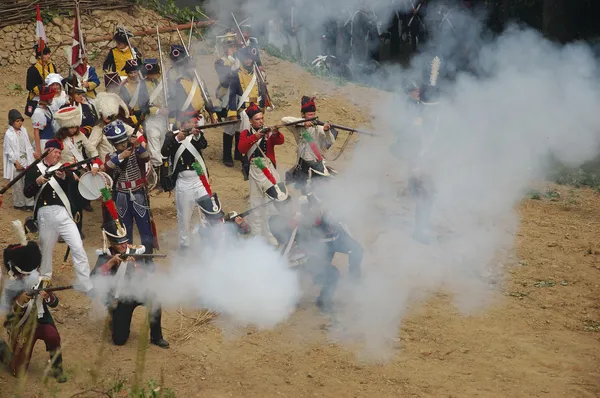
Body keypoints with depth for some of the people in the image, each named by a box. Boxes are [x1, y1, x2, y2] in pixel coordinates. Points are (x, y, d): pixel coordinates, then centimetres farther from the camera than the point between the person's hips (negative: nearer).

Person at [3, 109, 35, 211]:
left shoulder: (23, 130, 3)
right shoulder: (9, 134, -12)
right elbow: (8, 150, -12)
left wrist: (30, 158, 4)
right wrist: (16, 162, -14)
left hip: (26, 161, 5)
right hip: (16, 163, -5)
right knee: (18, 184, 4)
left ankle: (30, 203, 16)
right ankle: (19, 203, 18)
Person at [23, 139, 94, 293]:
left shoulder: (64, 168, 9)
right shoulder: (34, 170, 9)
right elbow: (27, 193, 0)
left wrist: (64, 178, -30)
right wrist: (37, 182, -18)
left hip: (63, 214, 0)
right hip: (44, 216, 0)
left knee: (78, 248, -6)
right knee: (45, 250, 12)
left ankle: (89, 288, -4)